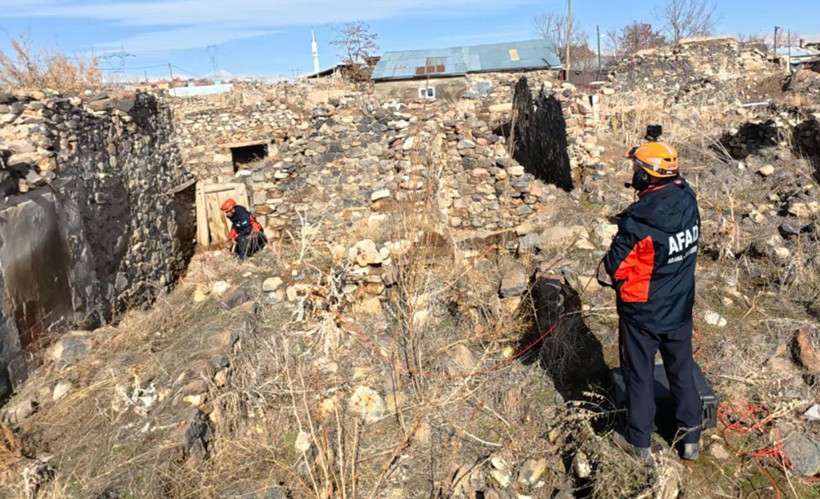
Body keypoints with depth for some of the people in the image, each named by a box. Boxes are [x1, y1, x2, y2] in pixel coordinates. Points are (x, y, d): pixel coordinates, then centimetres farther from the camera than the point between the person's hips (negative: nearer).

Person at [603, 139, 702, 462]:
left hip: (642, 313, -5)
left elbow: (614, 266, -20)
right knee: (682, 370, 21)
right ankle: (691, 437, 35)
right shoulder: (688, 202, -10)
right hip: (680, 308, 5)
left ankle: (639, 442, 29)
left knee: (640, 375, 13)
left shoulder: (638, 221, -28)